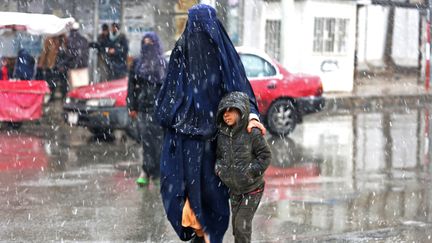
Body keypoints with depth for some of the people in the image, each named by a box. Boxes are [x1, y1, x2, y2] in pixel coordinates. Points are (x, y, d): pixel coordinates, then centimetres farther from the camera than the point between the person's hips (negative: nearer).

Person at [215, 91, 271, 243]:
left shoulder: (252, 134, -18)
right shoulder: (222, 135, -1)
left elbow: (265, 156, -12)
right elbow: (219, 155, 15)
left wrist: (251, 171, -20)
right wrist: (219, 168, -4)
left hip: (252, 189, -6)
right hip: (234, 189, 6)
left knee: (242, 224, -8)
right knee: (236, 223, 14)